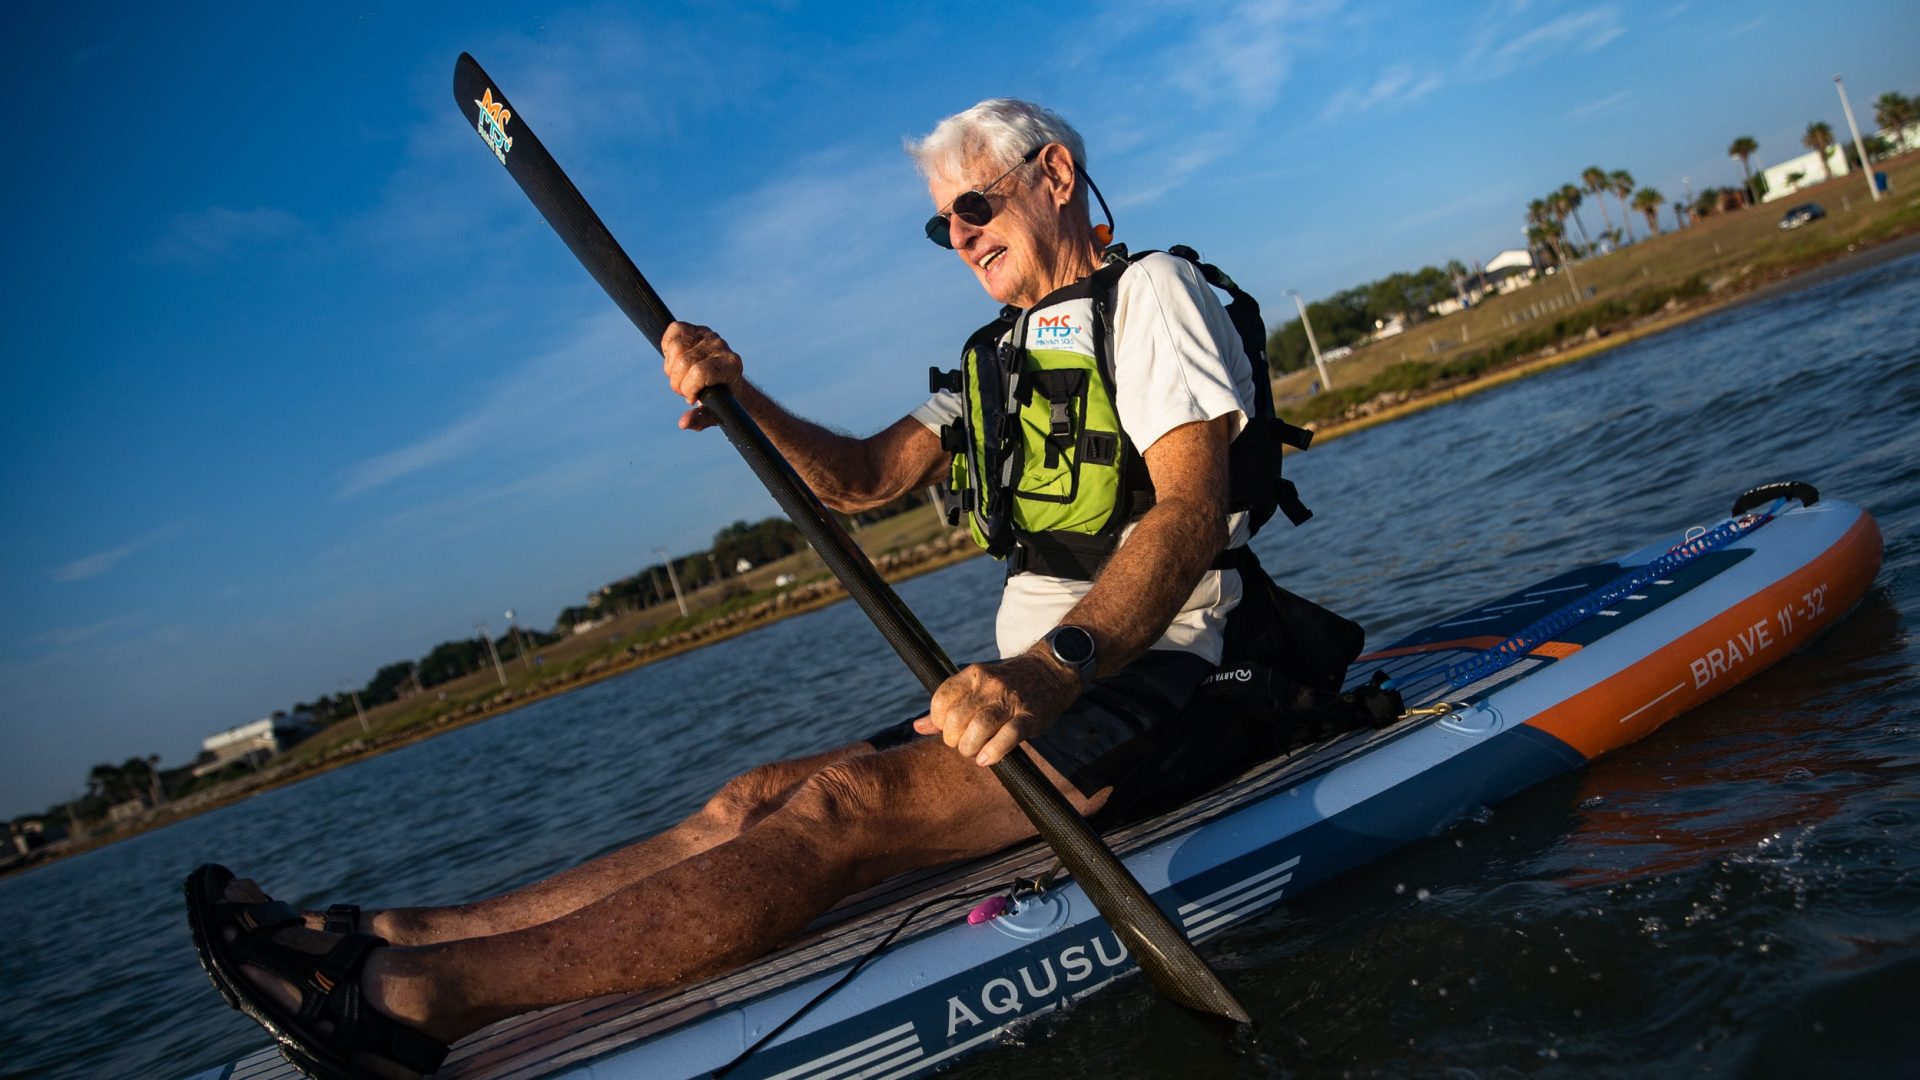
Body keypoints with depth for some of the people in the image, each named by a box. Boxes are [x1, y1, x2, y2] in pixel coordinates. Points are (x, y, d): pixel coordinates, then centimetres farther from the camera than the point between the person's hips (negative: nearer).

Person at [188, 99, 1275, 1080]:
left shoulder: (1147, 292, -2)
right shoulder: (999, 363, 24)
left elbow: (1191, 511, -18)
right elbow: (864, 477, 13)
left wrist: (1054, 665, -35)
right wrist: (741, 400, -7)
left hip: (1149, 676, -7)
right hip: (1036, 681, 8)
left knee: (843, 804, -26)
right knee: (757, 803, -8)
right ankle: (388, 939, -15)